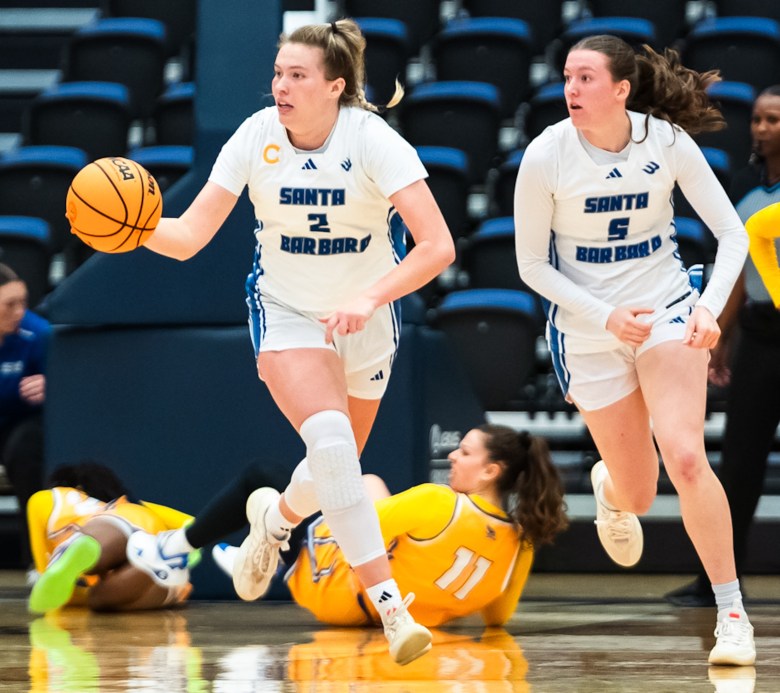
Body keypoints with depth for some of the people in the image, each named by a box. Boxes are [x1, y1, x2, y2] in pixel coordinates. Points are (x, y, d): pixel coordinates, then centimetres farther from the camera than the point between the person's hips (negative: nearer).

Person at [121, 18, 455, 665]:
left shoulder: (373, 140, -21)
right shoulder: (257, 137, -14)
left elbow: (438, 246, -28)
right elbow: (189, 236, -14)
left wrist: (369, 299, -41)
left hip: (364, 320, 1)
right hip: (287, 313, 0)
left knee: (336, 472, 14)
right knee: (329, 440, -26)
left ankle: (277, 516, 52)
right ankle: (391, 605, -26)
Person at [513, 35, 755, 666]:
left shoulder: (667, 141, -12)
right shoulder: (546, 155, -14)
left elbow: (732, 233, -5)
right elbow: (533, 266, -6)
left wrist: (710, 307, -21)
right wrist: (606, 316, -18)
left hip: (668, 311, 0)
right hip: (588, 329, 0)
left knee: (685, 455, -22)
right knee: (638, 496, 7)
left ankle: (732, 614, -12)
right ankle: (610, 487, 48)